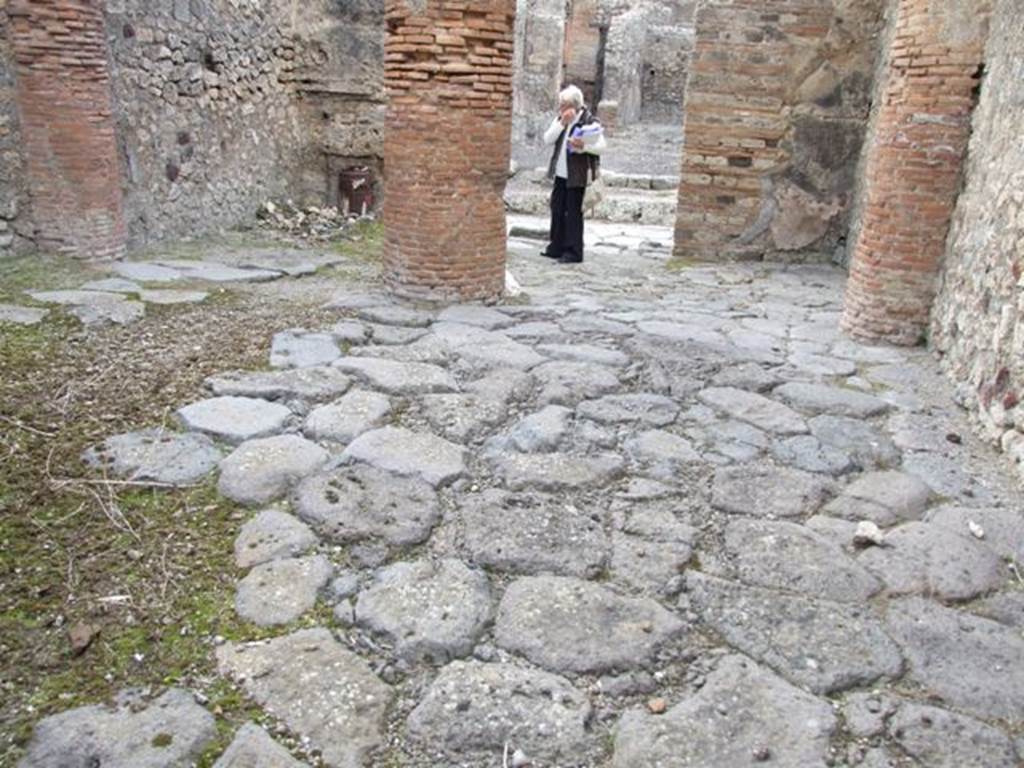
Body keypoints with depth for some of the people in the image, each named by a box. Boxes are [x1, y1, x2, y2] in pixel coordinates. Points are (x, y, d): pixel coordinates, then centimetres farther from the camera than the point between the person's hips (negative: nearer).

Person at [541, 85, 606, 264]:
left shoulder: (590, 121, -10)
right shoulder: (560, 119, 9)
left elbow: (601, 146, -12)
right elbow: (547, 139, -1)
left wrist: (584, 146, -29)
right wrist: (562, 123, -13)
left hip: (578, 174, -7)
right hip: (561, 173, 7)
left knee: (573, 212, -4)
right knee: (557, 209, 12)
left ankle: (573, 252, 3)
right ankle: (556, 247, 24)